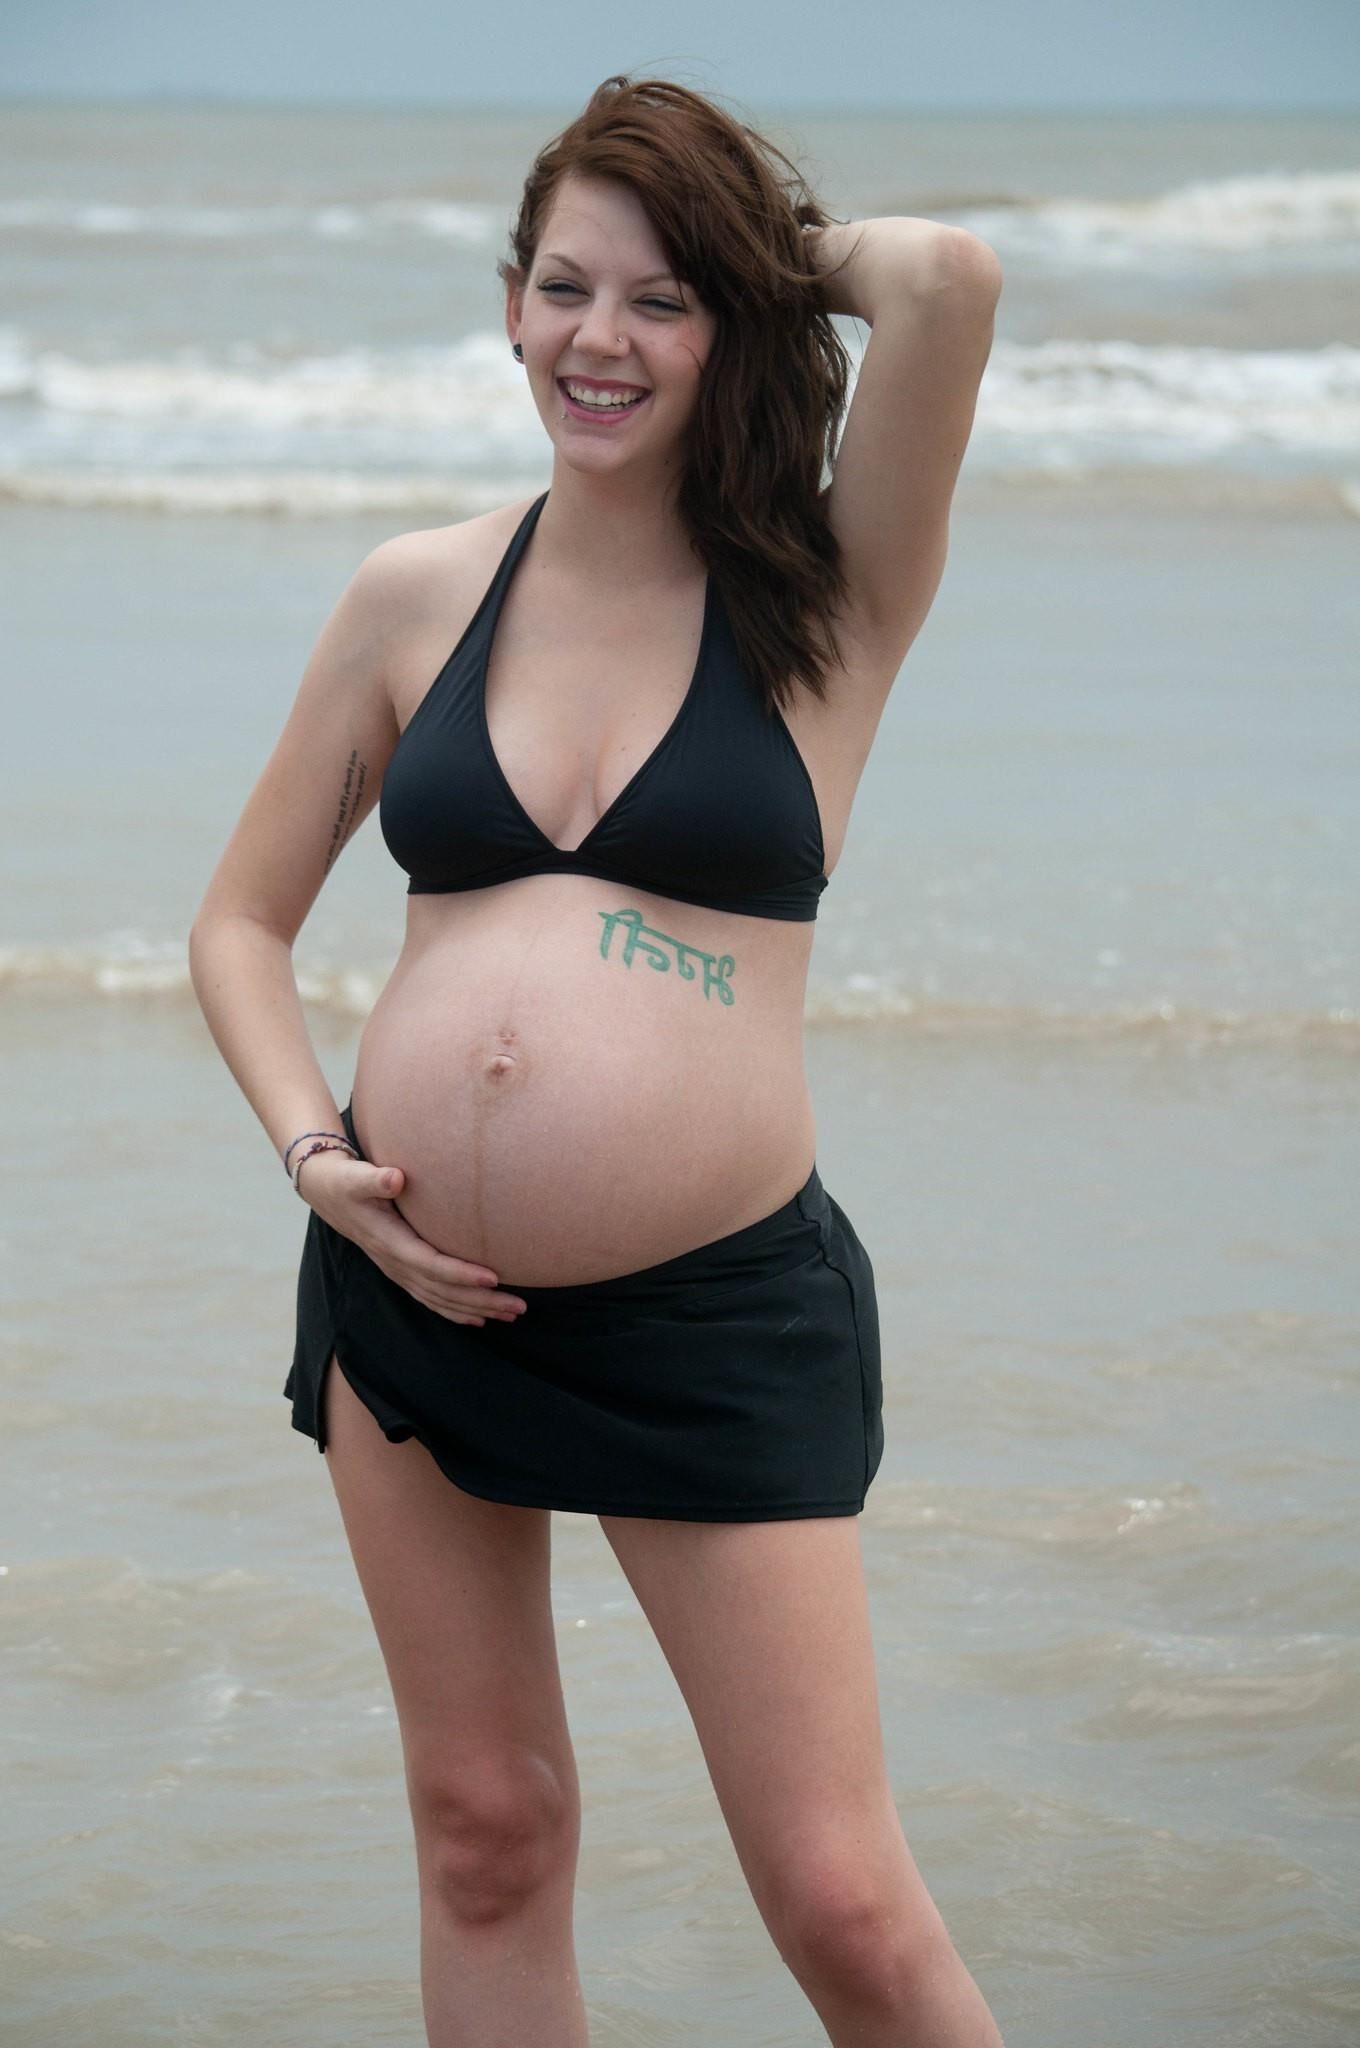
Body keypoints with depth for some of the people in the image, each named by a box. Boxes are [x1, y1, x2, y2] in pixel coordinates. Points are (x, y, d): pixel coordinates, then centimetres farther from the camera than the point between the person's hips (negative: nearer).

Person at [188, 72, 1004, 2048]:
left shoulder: (824, 602, -2)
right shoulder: (420, 595, 7)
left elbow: (948, 275, -19)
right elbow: (242, 920, 16)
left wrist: (796, 252, 2)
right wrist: (311, 1145, 0)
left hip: (718, 1312, -4)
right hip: (412, 1291, 4)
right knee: (484, 1831, 13)